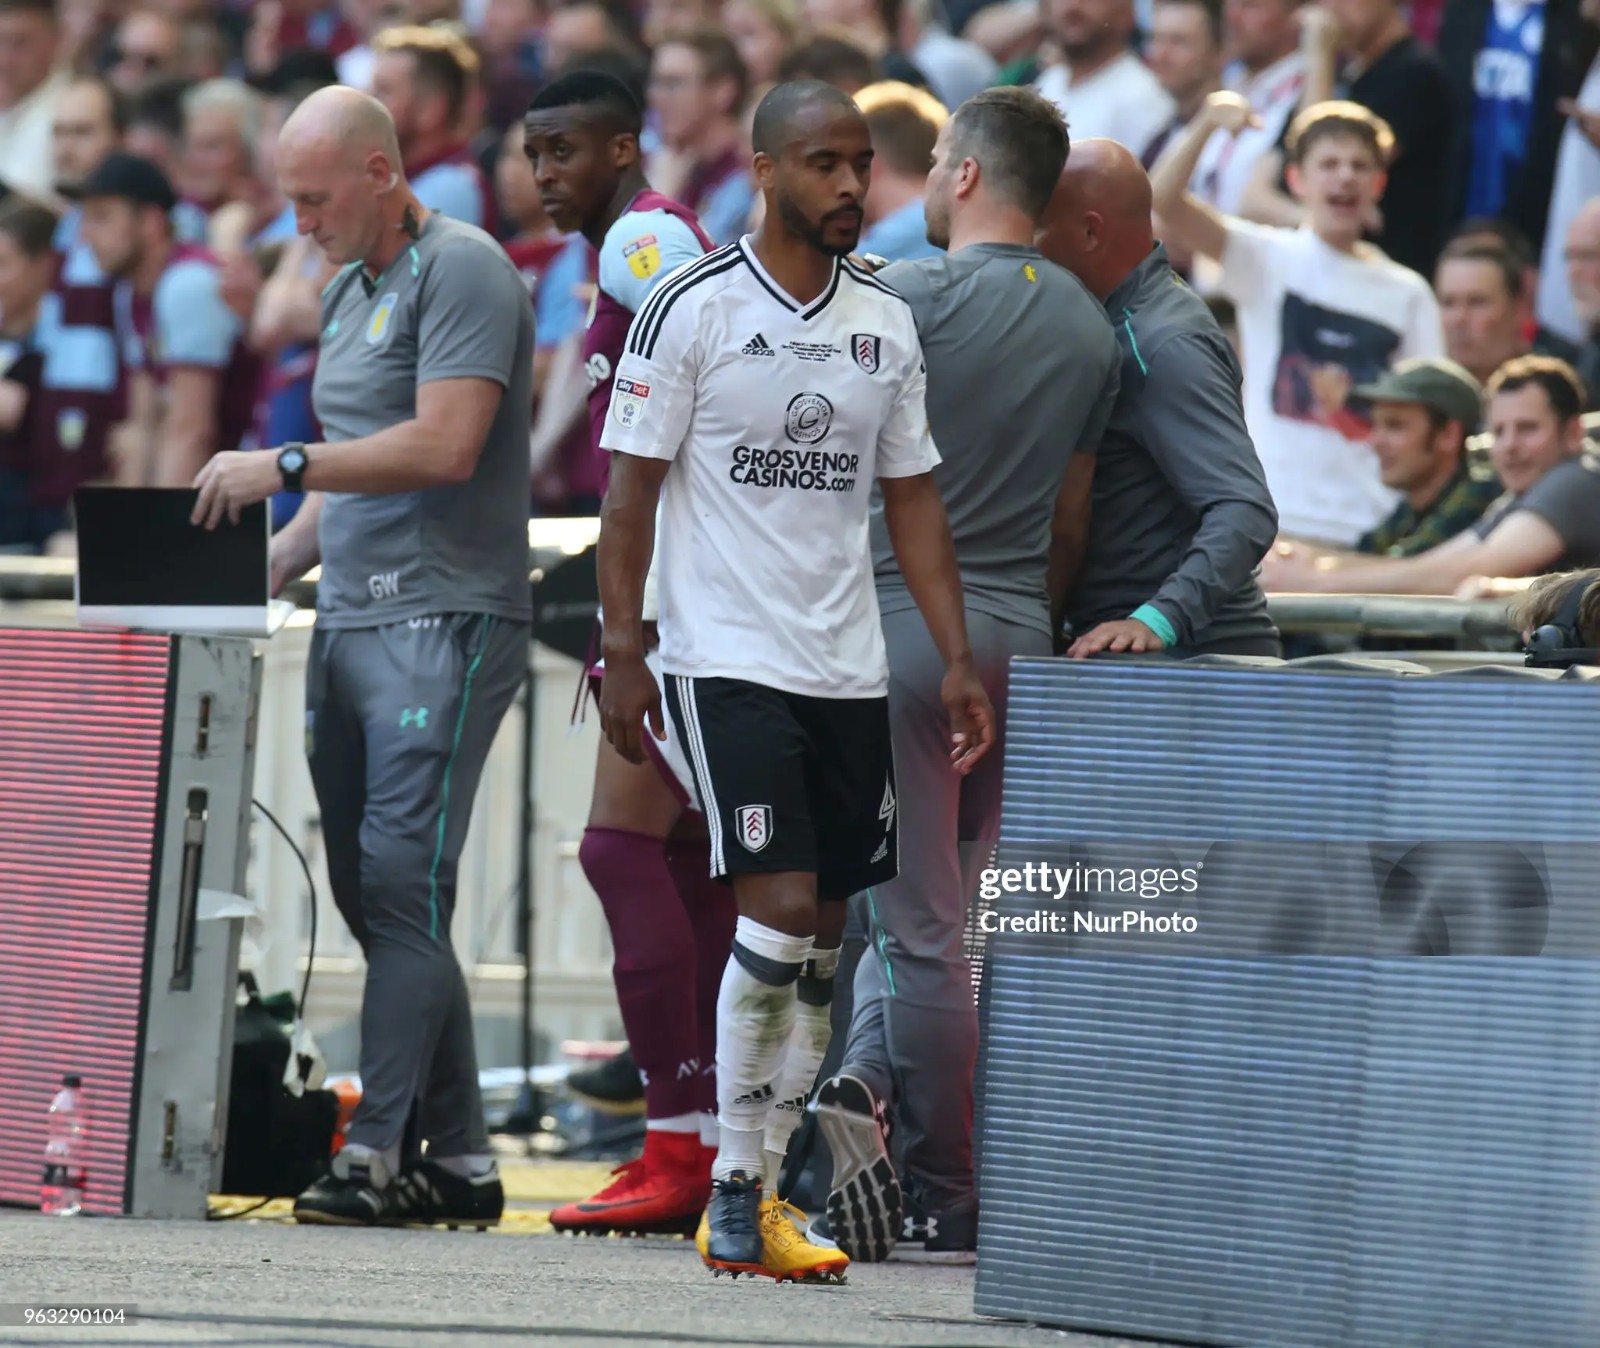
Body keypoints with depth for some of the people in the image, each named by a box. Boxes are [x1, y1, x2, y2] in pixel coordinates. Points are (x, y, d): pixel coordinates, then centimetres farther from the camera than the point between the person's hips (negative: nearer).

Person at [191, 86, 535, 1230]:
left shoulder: (462, 271, -8)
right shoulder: (351, 291, 20)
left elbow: (445, 446, -19)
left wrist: (286, 467, -16)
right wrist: (280, 564, 12)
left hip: (446, 620, -9)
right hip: (351, 620, 9)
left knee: (400, 878, -13)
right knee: (370, 890, 5)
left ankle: (380, 1152, -15)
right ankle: (457, 1158, 9)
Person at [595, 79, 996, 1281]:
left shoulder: (887, 322, 10)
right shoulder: (692, 310, -5)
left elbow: (913, 496, 15)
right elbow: (632, 487, -4)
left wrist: (960, 659, 8)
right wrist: (621, 654, -9)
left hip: (849, 669, 6)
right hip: (726, 658, -5)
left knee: (822, 943, 4)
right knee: (780, 914, -14)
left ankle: (755, 1193, 11)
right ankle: (736, 1196, -5)